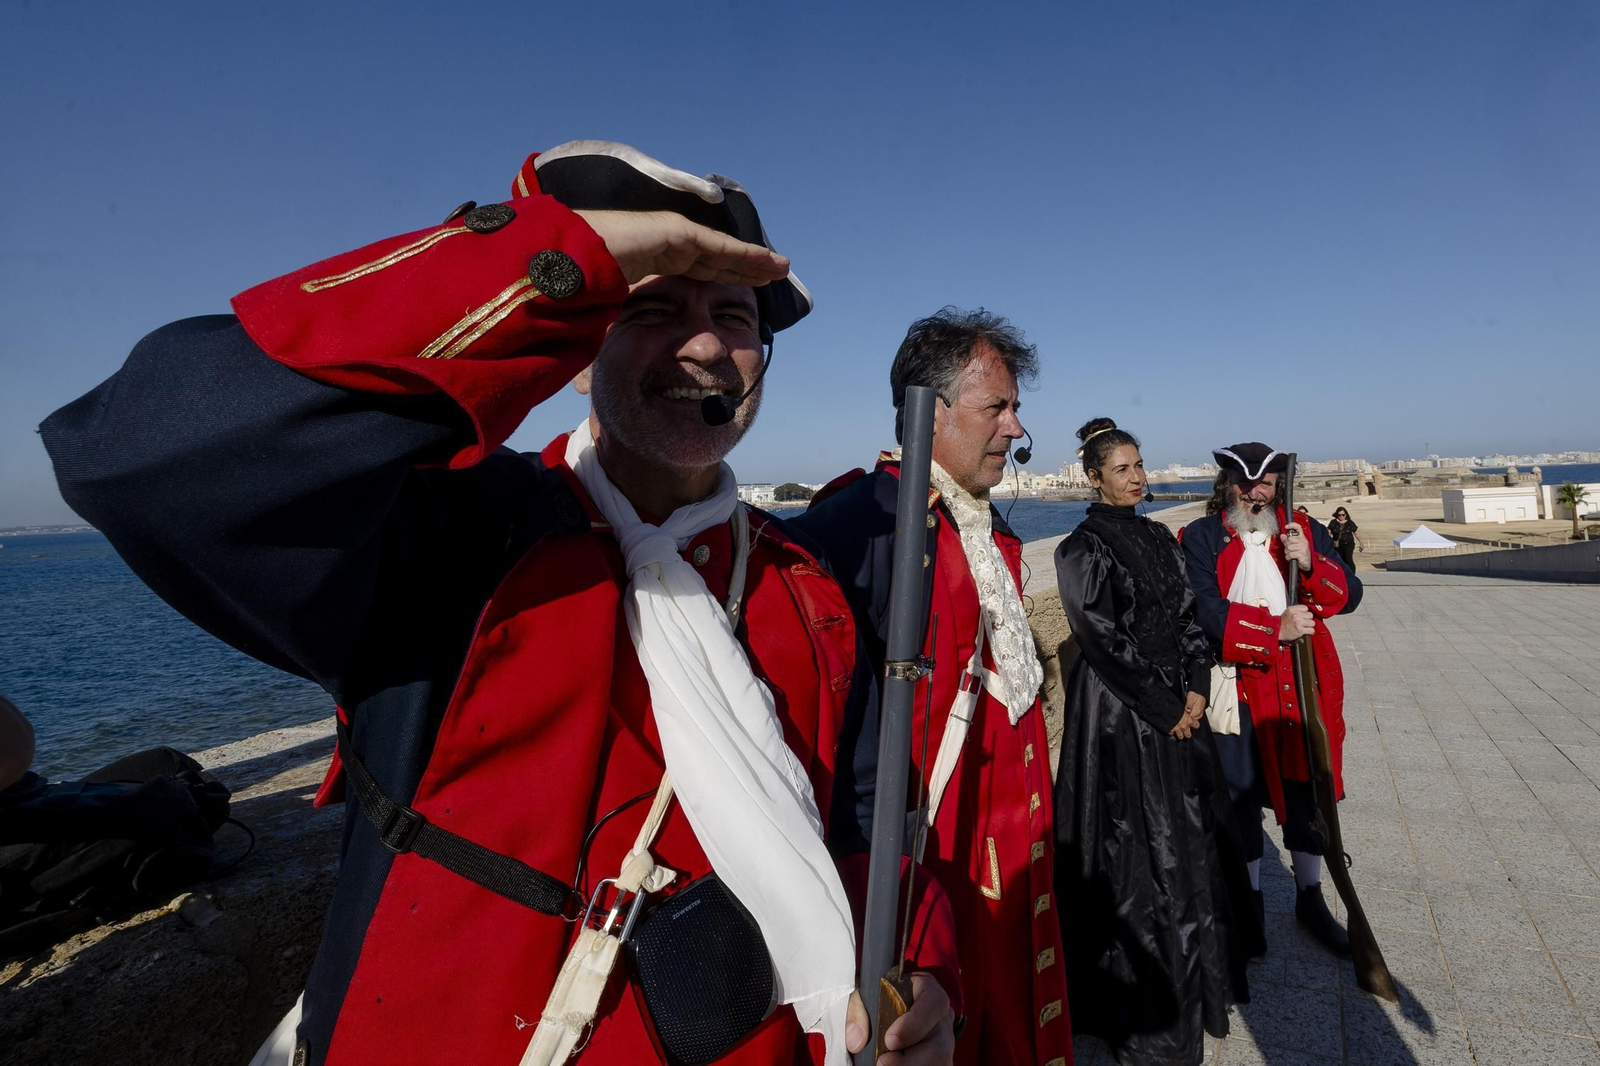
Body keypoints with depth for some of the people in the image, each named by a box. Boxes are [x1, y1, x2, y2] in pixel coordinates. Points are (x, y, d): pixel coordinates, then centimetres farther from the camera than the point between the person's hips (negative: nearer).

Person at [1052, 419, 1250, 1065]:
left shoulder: (1158, 537, 10)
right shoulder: (1082, 549, -12)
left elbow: (1186, 616, 10)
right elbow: (1102, 638, -16)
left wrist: (1196, 689, -2)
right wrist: (1165, 708, -13)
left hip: (1178, 706, 7)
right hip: (1119, 715, -7)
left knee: (1192, 836, 15)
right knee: (1137, 849, 1)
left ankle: (1198, 977, 35)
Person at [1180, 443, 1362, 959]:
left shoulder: (1305, 530, 7)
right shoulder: (1202, 538, -4)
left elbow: (1348, 595, 1)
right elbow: (1204, 609, -15)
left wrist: (1311, 564, -17)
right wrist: (1275, 629, -19)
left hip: (1304, 685, 3)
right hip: (1237, 689, -3)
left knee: (1306, 792, 15)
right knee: (1241, 800, 10)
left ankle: (1310, 899, 37)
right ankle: (1250, 907, 29)